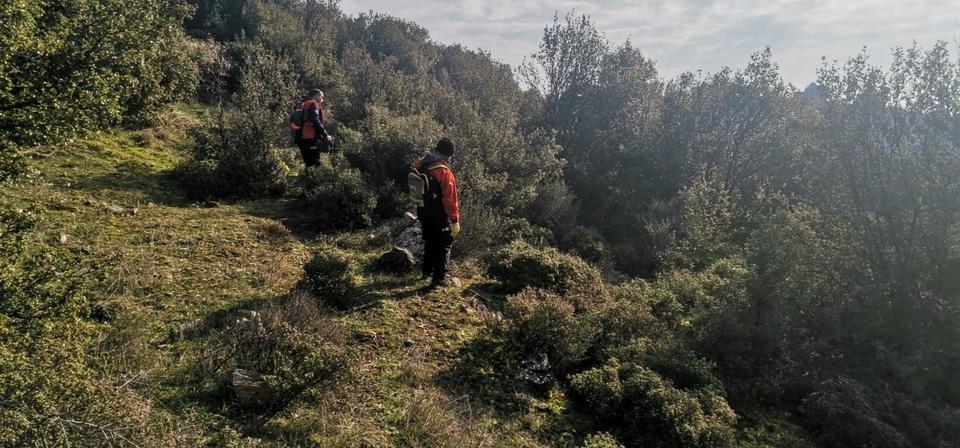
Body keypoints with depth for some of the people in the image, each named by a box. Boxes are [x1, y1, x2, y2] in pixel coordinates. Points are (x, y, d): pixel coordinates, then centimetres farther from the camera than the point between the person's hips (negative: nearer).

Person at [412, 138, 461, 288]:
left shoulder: (419, 166, -2)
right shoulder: (445, 172, -25)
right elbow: (450, 199, -24)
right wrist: (455, 220, -17)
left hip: (423, 213, 7)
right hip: (439, 215, -7)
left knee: (429, 241, 25)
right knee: (444, 245, 8)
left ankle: (426, 271, 38)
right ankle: (439, 278, 9)